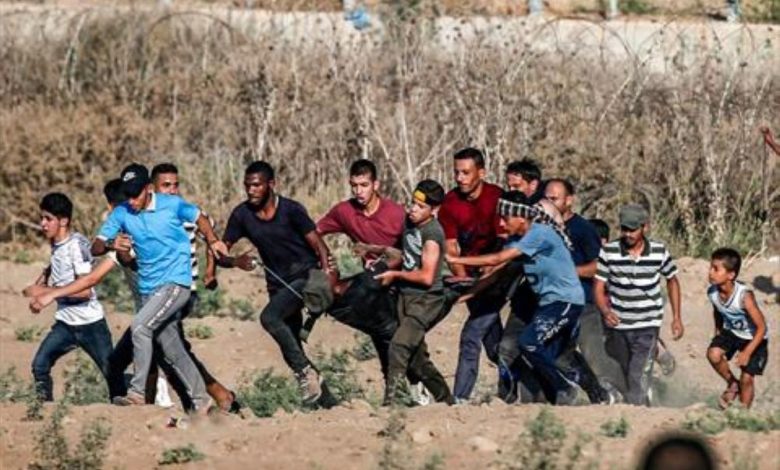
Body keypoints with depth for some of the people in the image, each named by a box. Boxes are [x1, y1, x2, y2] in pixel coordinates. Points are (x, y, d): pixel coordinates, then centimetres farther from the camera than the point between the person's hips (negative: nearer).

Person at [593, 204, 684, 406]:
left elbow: (672, 281, 13)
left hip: (647, 327, -2)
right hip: (618, 325, 2)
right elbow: (598, 287, -5)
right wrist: (606, 312, -26)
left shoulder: (659, 252, -4)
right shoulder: (608, 252, -7)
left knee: (639, 379, -15)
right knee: (627, 376, 14)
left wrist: (677, 317, 12)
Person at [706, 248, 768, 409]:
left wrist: (747, 352, -31)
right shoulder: (712, 292, -20)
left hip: (753, 337, -5)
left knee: (747, 379, -4)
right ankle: (733, 385, 7)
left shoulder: (744, 296, -36)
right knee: (713, 354, -21)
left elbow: (762, 327, -29)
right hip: (730, 332, 5)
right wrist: (718, 334, 8)